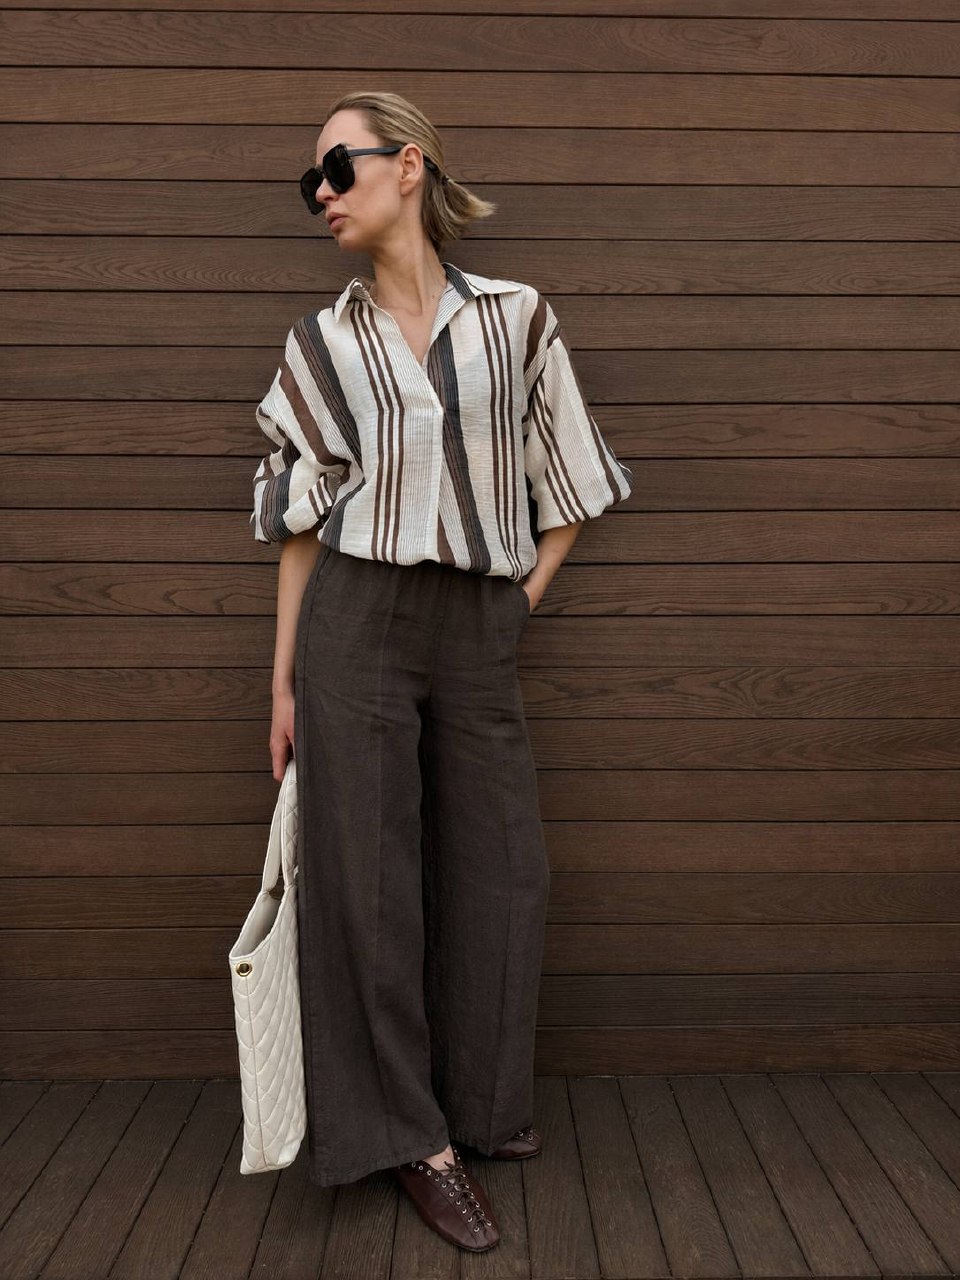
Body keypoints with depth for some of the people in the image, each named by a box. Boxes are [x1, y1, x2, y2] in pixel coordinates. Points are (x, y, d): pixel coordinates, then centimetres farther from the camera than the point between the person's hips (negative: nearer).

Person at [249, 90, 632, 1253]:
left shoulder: (518, 318, 5)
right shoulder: (321, 344, 5)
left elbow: (570, 480, 12)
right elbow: (301, 522, 4)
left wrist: (531, 590, 6)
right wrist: (284, 680, 1)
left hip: (479, 632, 1)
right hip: (356, 625, -1)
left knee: (502, 874, 8)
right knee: (370, 876, 1)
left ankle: (481, 1103, 30)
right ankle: (409, 1135, 18)